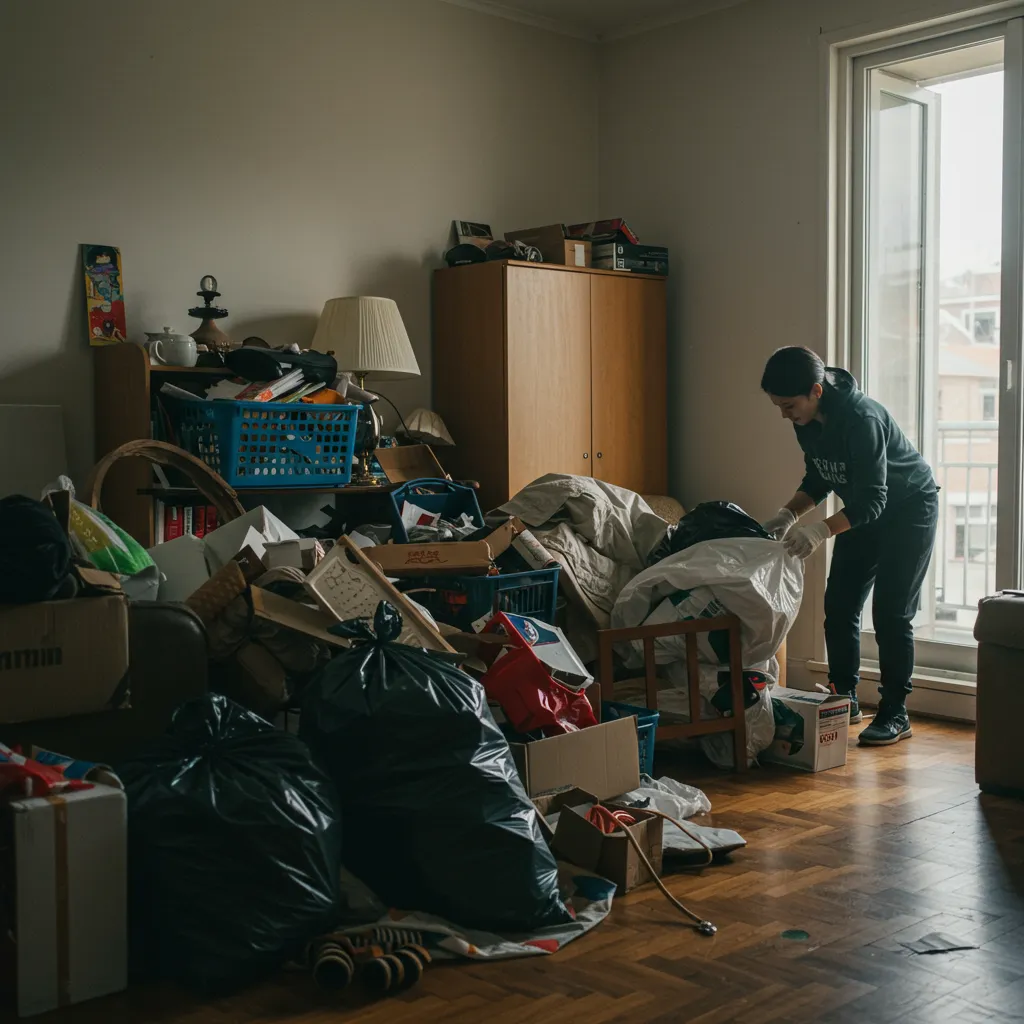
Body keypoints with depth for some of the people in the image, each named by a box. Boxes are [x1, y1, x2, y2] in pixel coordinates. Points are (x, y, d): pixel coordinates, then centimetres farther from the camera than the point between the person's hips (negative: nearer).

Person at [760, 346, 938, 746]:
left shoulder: (862, 417, -34)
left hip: (908, 508, -7)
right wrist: (789, 513, -12)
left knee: (891, 614, -9)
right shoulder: (807, 421, -9)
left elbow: (873, 499, -34)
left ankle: (895, 714, 1)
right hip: (863, 510, 8)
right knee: (839, 606, 4)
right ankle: (843, 699, 16)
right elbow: (818, 480, 5)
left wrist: (822, 530, -45)